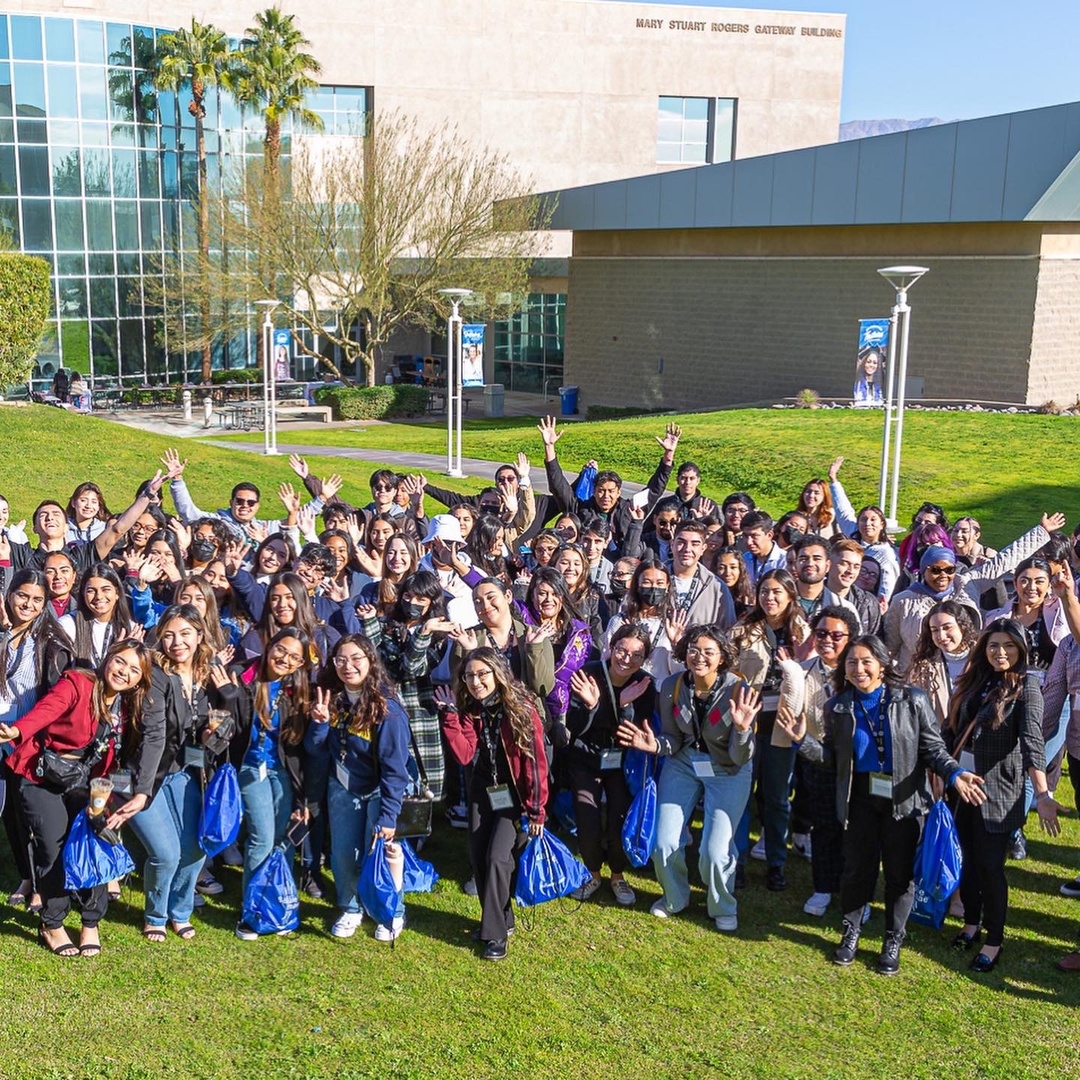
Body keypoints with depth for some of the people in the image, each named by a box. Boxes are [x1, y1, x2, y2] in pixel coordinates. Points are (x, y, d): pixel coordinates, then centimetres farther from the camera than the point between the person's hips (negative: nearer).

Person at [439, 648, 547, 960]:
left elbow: (535, 761, -14)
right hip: (481, 793, 5)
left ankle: (496, 932, -3)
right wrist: (451, 715, -21)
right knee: (478, 858, 5)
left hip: (512, 794, -5)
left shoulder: (521, 709, -16)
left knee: (496, 857, -14)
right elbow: (465, 755, -14)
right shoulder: (469, 711, -2)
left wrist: (537, 809, -14)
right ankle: (501, 919, 24)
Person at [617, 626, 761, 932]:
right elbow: (673, 741, -2)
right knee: (665, 843, -4)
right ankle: (674, 898, 28)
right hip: (683, 764, 3)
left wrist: (742, 729, -41)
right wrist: (655, 745, -24)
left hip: (728, 771, -3)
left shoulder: (738, 691, -24)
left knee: (715, 851, -12)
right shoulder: (672, 686, -16)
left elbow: (740, 758, -21)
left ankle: (723, 908, 19)